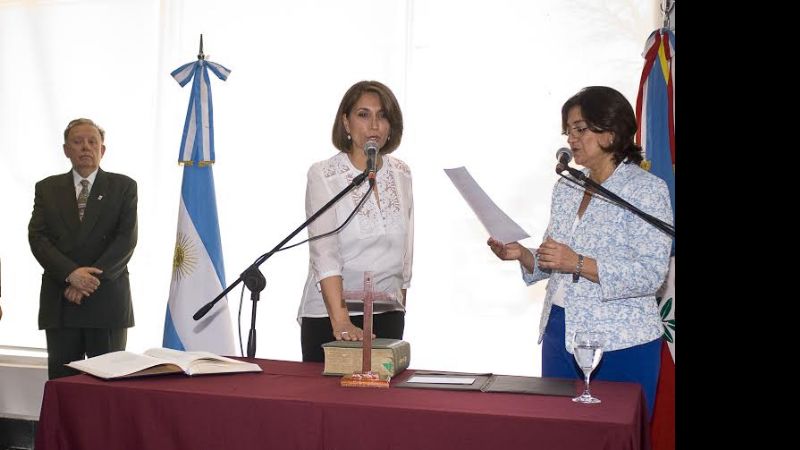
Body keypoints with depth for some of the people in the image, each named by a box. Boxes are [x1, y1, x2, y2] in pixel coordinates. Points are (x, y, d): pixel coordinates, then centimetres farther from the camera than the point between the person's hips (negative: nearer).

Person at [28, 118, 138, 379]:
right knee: (62, 381, 4)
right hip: (59, 302, 2)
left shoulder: (123, 187, 6)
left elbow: (127, 239, -4)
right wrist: (71, 273, -14)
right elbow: (37, 237, 1)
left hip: (107, 301, -2)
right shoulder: (47, 188, 12)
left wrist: (91, 279, -13)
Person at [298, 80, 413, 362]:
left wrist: (400, 309, 12)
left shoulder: (401, 175, 6)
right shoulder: (323, 175, -10)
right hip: (328, 316, -4)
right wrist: (340, 321, -30)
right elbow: (324, 253, -20)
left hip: (387, 315, 4)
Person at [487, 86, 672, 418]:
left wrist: (578, 263, -23)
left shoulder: (647, 189, -8)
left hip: (619, 343, -6)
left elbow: (652, 273, -16)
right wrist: (521, 254, -4)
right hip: (559, 332, 6)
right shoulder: (566, 187, 11)